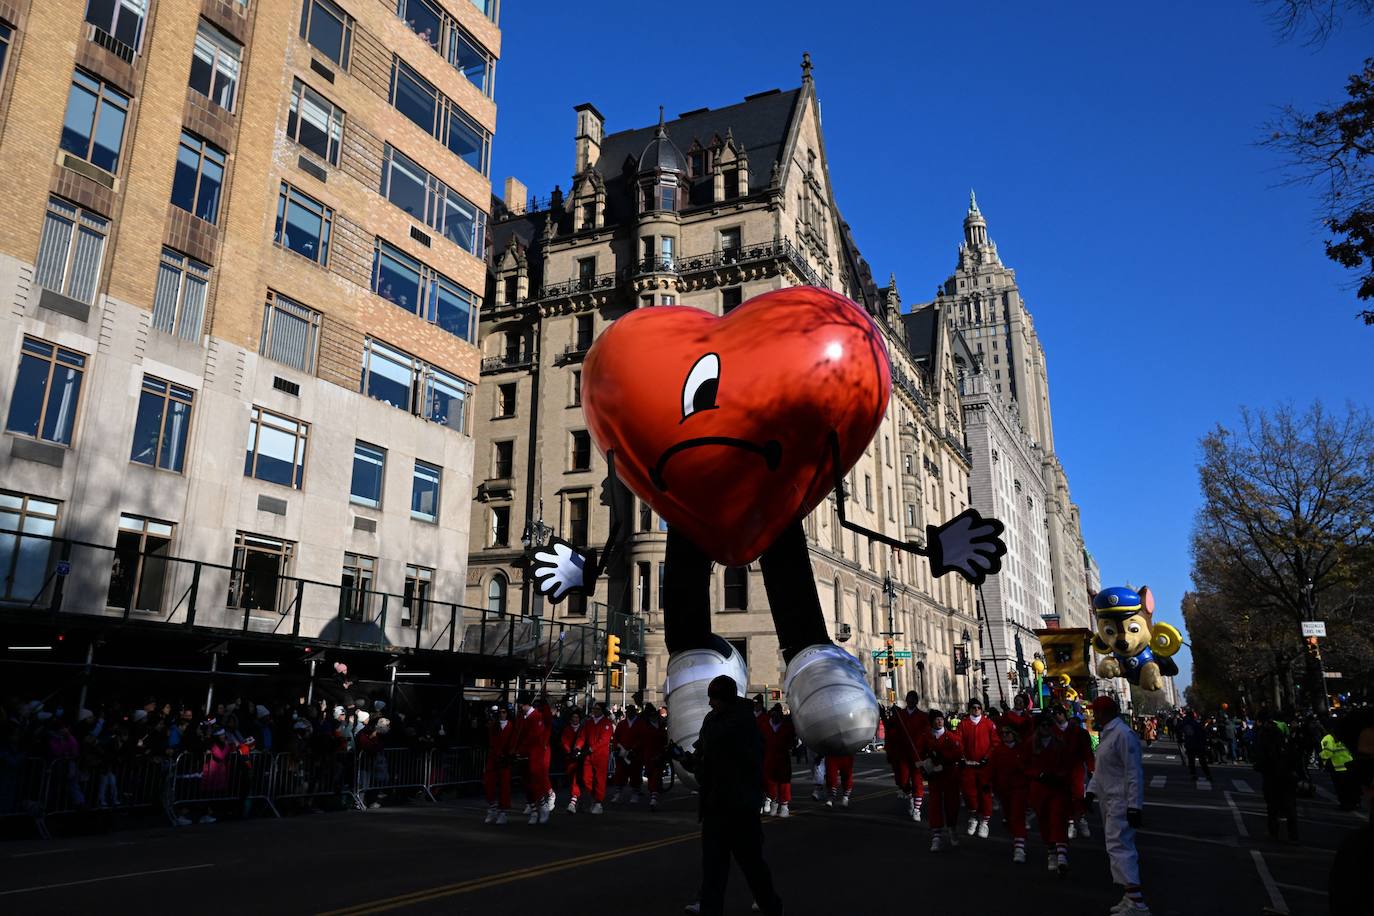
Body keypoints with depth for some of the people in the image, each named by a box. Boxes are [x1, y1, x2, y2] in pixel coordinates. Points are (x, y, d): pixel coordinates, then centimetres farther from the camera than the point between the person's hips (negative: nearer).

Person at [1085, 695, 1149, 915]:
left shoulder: (1123, 734, -18)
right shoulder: (1107, 734, 13)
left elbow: (1134, 772, -21)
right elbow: (1100, 768, 19)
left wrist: (1134, 806, -23)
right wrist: (1092, 790, 9)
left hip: (1121, 802, -10)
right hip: (1109, 800, 10)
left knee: (1119, 847, -16)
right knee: (1121, 846, 15)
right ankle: (1132, 896, 24)